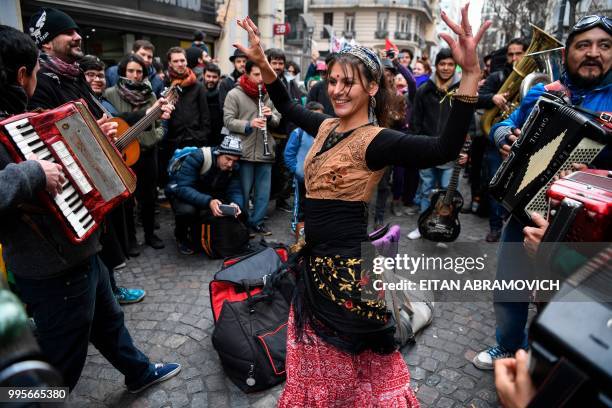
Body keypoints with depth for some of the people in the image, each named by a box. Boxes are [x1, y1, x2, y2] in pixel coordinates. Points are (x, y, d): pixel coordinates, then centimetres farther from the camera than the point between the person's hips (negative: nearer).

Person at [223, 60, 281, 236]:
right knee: (243, 191, 7)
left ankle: (256, 221, 24)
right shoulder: (234, 94, -3)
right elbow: (228, 121, -8)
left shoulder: (268, 94, 9)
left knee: (264, 191, 9)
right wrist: (248, 124, -22)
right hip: (244, 152, -4)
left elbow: (277, 119, 12)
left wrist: (270, 116, -10)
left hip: (265, 151, 4)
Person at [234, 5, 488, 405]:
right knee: (319, 360, 28)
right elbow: (287, 106, 23)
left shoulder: (375, 140, -19)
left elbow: (444, 149, -34)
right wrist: (261, 62, 15)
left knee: (356, 364, 15)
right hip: (317, 261, 8)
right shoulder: (327, 127, 5)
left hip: (348, 264, -8)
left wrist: (470, 75, -42)